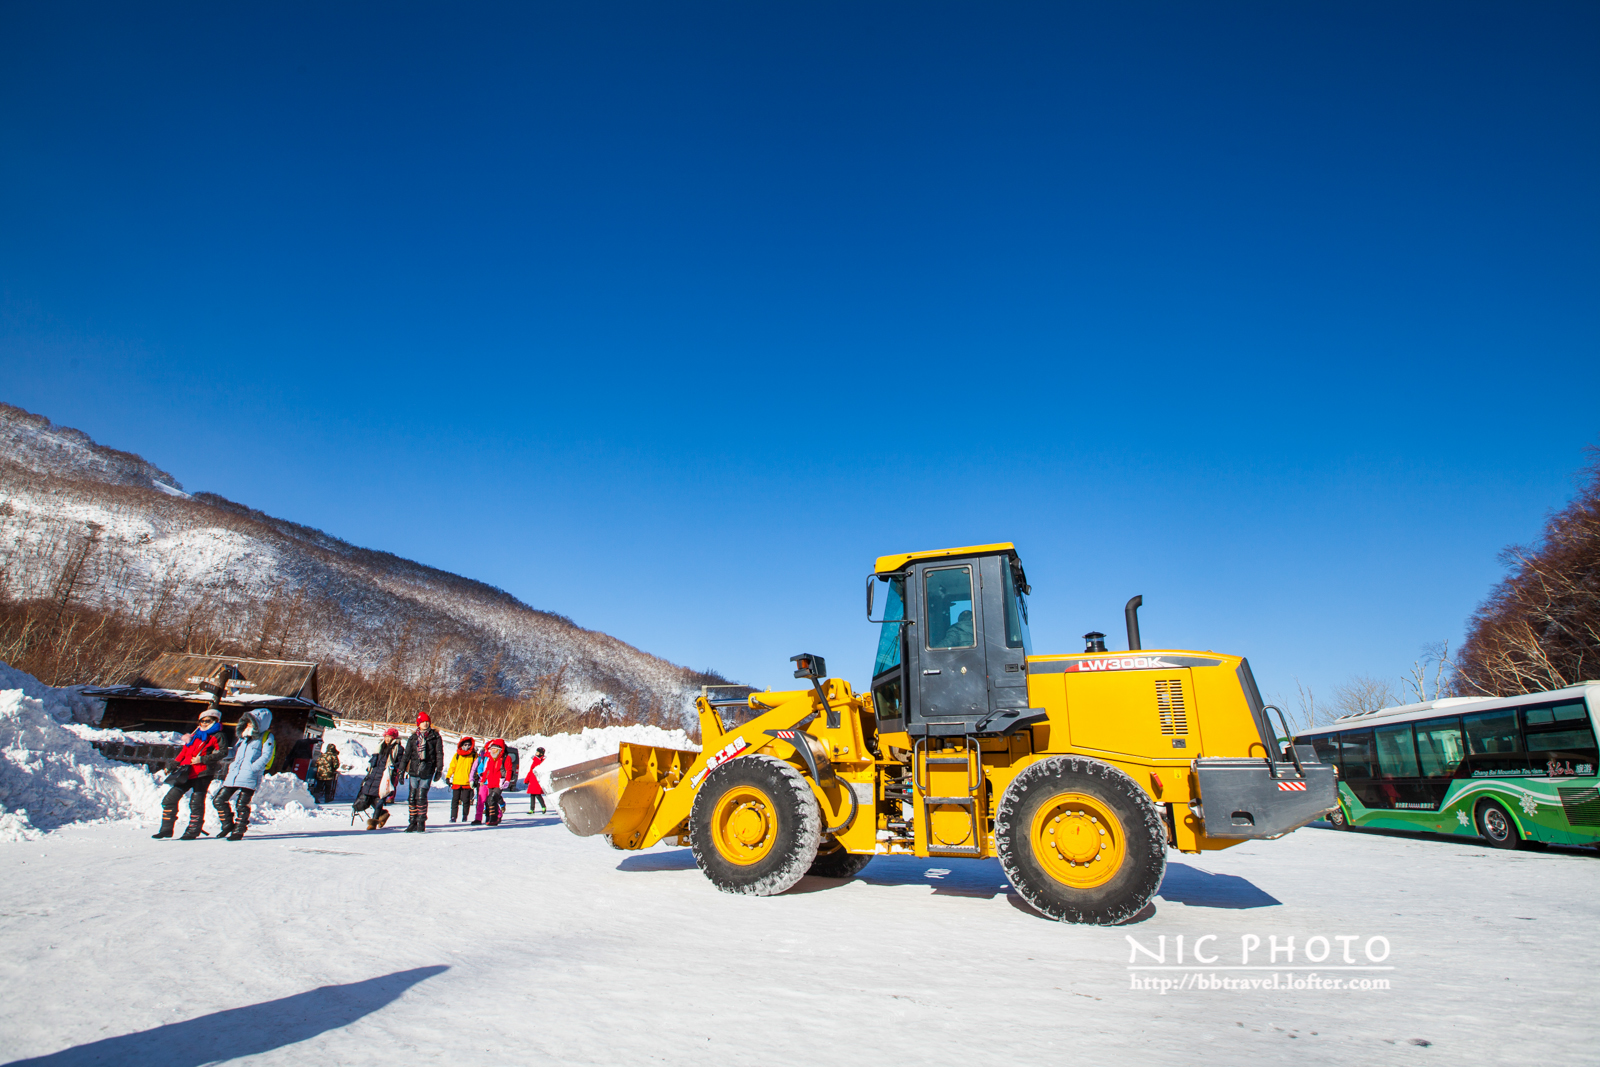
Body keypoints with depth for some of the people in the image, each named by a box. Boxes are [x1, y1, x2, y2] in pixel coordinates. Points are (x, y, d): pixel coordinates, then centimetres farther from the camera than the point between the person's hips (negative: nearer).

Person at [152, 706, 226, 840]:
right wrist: (174, 764, 16)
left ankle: (193, 830, 6)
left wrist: (202, 759, -16)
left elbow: (220, 754, -9)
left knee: (196, 802, -5)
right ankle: (166, 828, 14)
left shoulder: (217, 736, 1)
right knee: (170, 799, 3)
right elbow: (184, 751, 27)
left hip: (202, 774, -7)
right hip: (186, 772, 7)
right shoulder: (196, 735, 22)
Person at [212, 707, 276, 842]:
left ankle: (239, 831, 5)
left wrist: (251, 768, -20)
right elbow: (234, 752, 30)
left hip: (249, 777, -8)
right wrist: (232, 765, 11)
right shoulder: (243, 737, 22)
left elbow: (266, 756, -11)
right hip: (233, 775, 8)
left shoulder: (267, 737, 0)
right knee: (219, 800, 6)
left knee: (241, 804, -7)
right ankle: (228, 825, 23)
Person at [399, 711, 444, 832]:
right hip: (414, 771, 3)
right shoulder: (413, 737, 12)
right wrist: (402, 770, 9)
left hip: (427, 772, -3)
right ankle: (413, 822, 14)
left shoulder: (435, 736, 4)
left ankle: (421, 822, 2)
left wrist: (439, 769, -2)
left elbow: (439, 753, 4)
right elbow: (407, 754, 15)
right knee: (412, 797, 3)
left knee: (421, 797, -8)